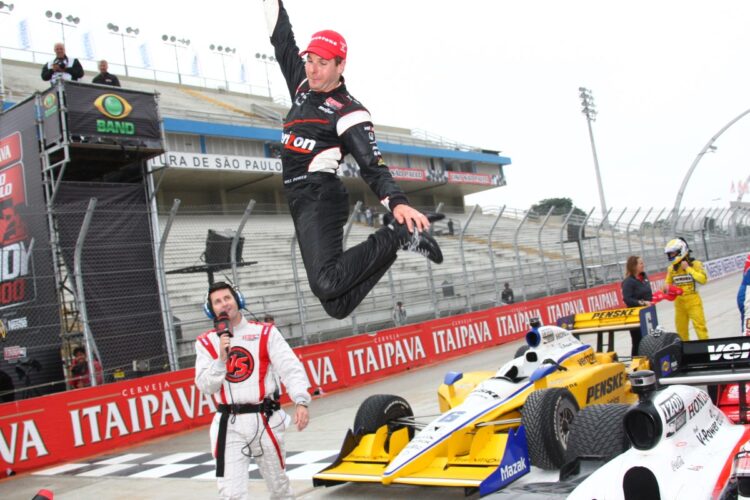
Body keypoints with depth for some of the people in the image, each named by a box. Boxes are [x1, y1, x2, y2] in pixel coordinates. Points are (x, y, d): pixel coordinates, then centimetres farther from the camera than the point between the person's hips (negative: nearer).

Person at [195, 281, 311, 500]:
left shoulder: (265, 333, 1)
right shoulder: (206, 342, 5)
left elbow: (290, 369, -8)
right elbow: (205, 386, -1)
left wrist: (301, 401, -22)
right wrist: (221, 359, -16)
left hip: (265, 420, 0)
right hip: (229, 425, 0)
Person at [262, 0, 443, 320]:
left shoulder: (348, 112, -7)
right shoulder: (303, 85, 16)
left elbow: (373, 166, -15)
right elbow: (282, 40, 26)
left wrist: (397, 202, -31)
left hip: (321, 200, -7)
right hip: (302, 202, 7)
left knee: (326, 283, -31)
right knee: (336, 304, -6)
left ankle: (398, 234, -14)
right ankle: (398, 238, 4)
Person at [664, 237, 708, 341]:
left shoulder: (695, 264, -6)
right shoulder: (671, 268, 6)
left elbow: (703, 279, -19)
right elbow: (667, 283, 15)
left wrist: (688, 269, -18)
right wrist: (666, 288, -8)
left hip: (693, 301, -5)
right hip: (679, 301, 5)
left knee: (699, 326, -7)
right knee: (681, 328, 12)